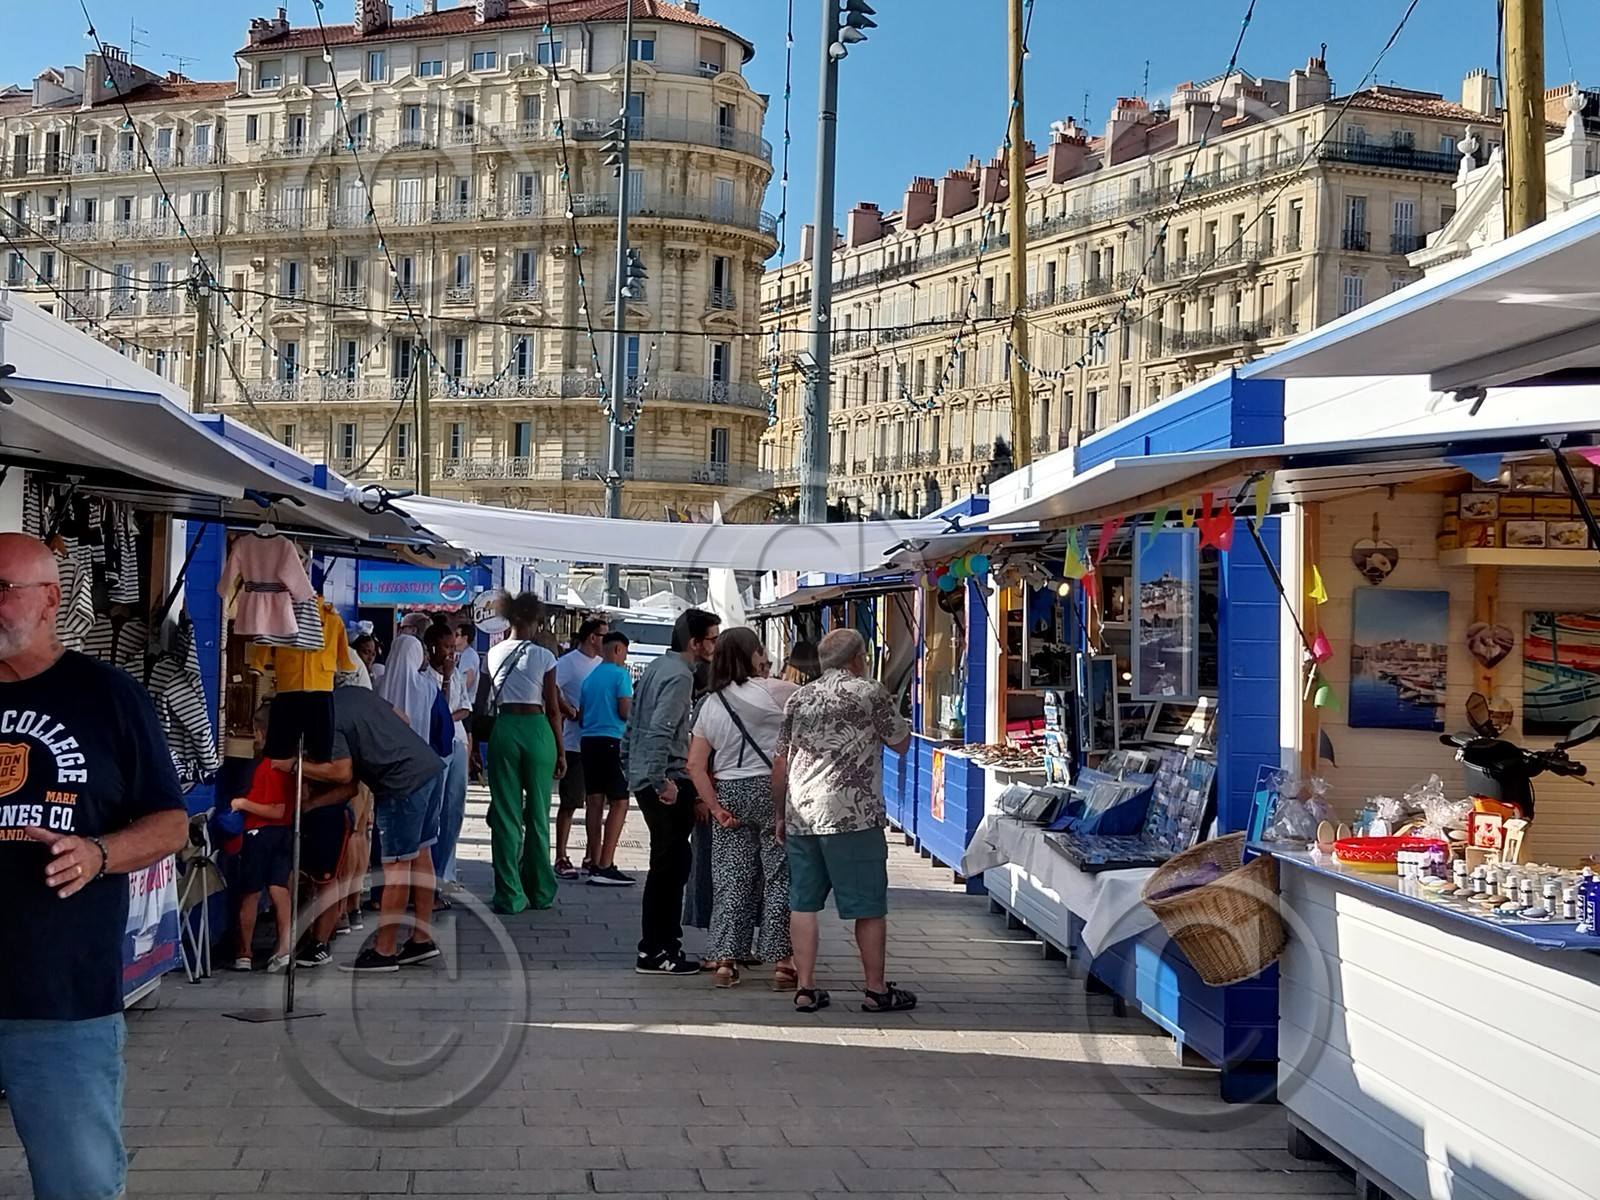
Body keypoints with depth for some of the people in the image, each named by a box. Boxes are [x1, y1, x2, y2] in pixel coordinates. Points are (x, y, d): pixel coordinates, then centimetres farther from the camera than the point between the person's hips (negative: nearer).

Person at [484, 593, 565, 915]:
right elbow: (553, 709, -2)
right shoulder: (543, 656, -4)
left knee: (505, 815, 4)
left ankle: (509, 896, 3)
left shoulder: (495, 655, 5)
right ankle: (539, 891, 18)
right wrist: (560, 750, 4)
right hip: (536, 729, -2)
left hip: (504, 728, 2)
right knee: (537, 814, 10)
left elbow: (491, 699, 8)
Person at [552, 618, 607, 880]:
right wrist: (573, 713, -17)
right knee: (570, 803, -1)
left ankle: (592, 857, 20)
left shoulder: (601, 664, 13)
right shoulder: (569, 662, -8)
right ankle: (561, 859, 5)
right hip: (575, 744, -7)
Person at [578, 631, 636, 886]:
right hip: (611, 740, -7)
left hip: (587, 740, 8)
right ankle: (605, 866, -14)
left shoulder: (590, 677, 16)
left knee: (594, 801, 9)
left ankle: (595, 863, 10)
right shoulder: (621, 674, -5)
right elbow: (625, 711, -11)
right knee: (619, 802, -6)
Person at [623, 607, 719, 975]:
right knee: (670, 865, -5)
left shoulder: (657, 667, 15)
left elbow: (634, 720, 21)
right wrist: (662, 781, -22)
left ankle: (663, 942, 21)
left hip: (644, 777, 10)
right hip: (667, 782, -10)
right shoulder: (679, 676, -15)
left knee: (672, 863, 16)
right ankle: (655, 952, -1)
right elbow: (661, 731, -24)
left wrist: (630, 762, 25)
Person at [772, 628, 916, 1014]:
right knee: (869, 905, 4)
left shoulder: (799, 698, 13)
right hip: (852, 815, -5)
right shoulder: (869, 692, -3)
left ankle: (806, 989, 8)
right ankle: (877, 990, 9)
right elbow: (901, 743, 7)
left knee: (803, 902, 8)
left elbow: (780, 762, 13)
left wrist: (780, 815, 20)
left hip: (800, 816, 5)